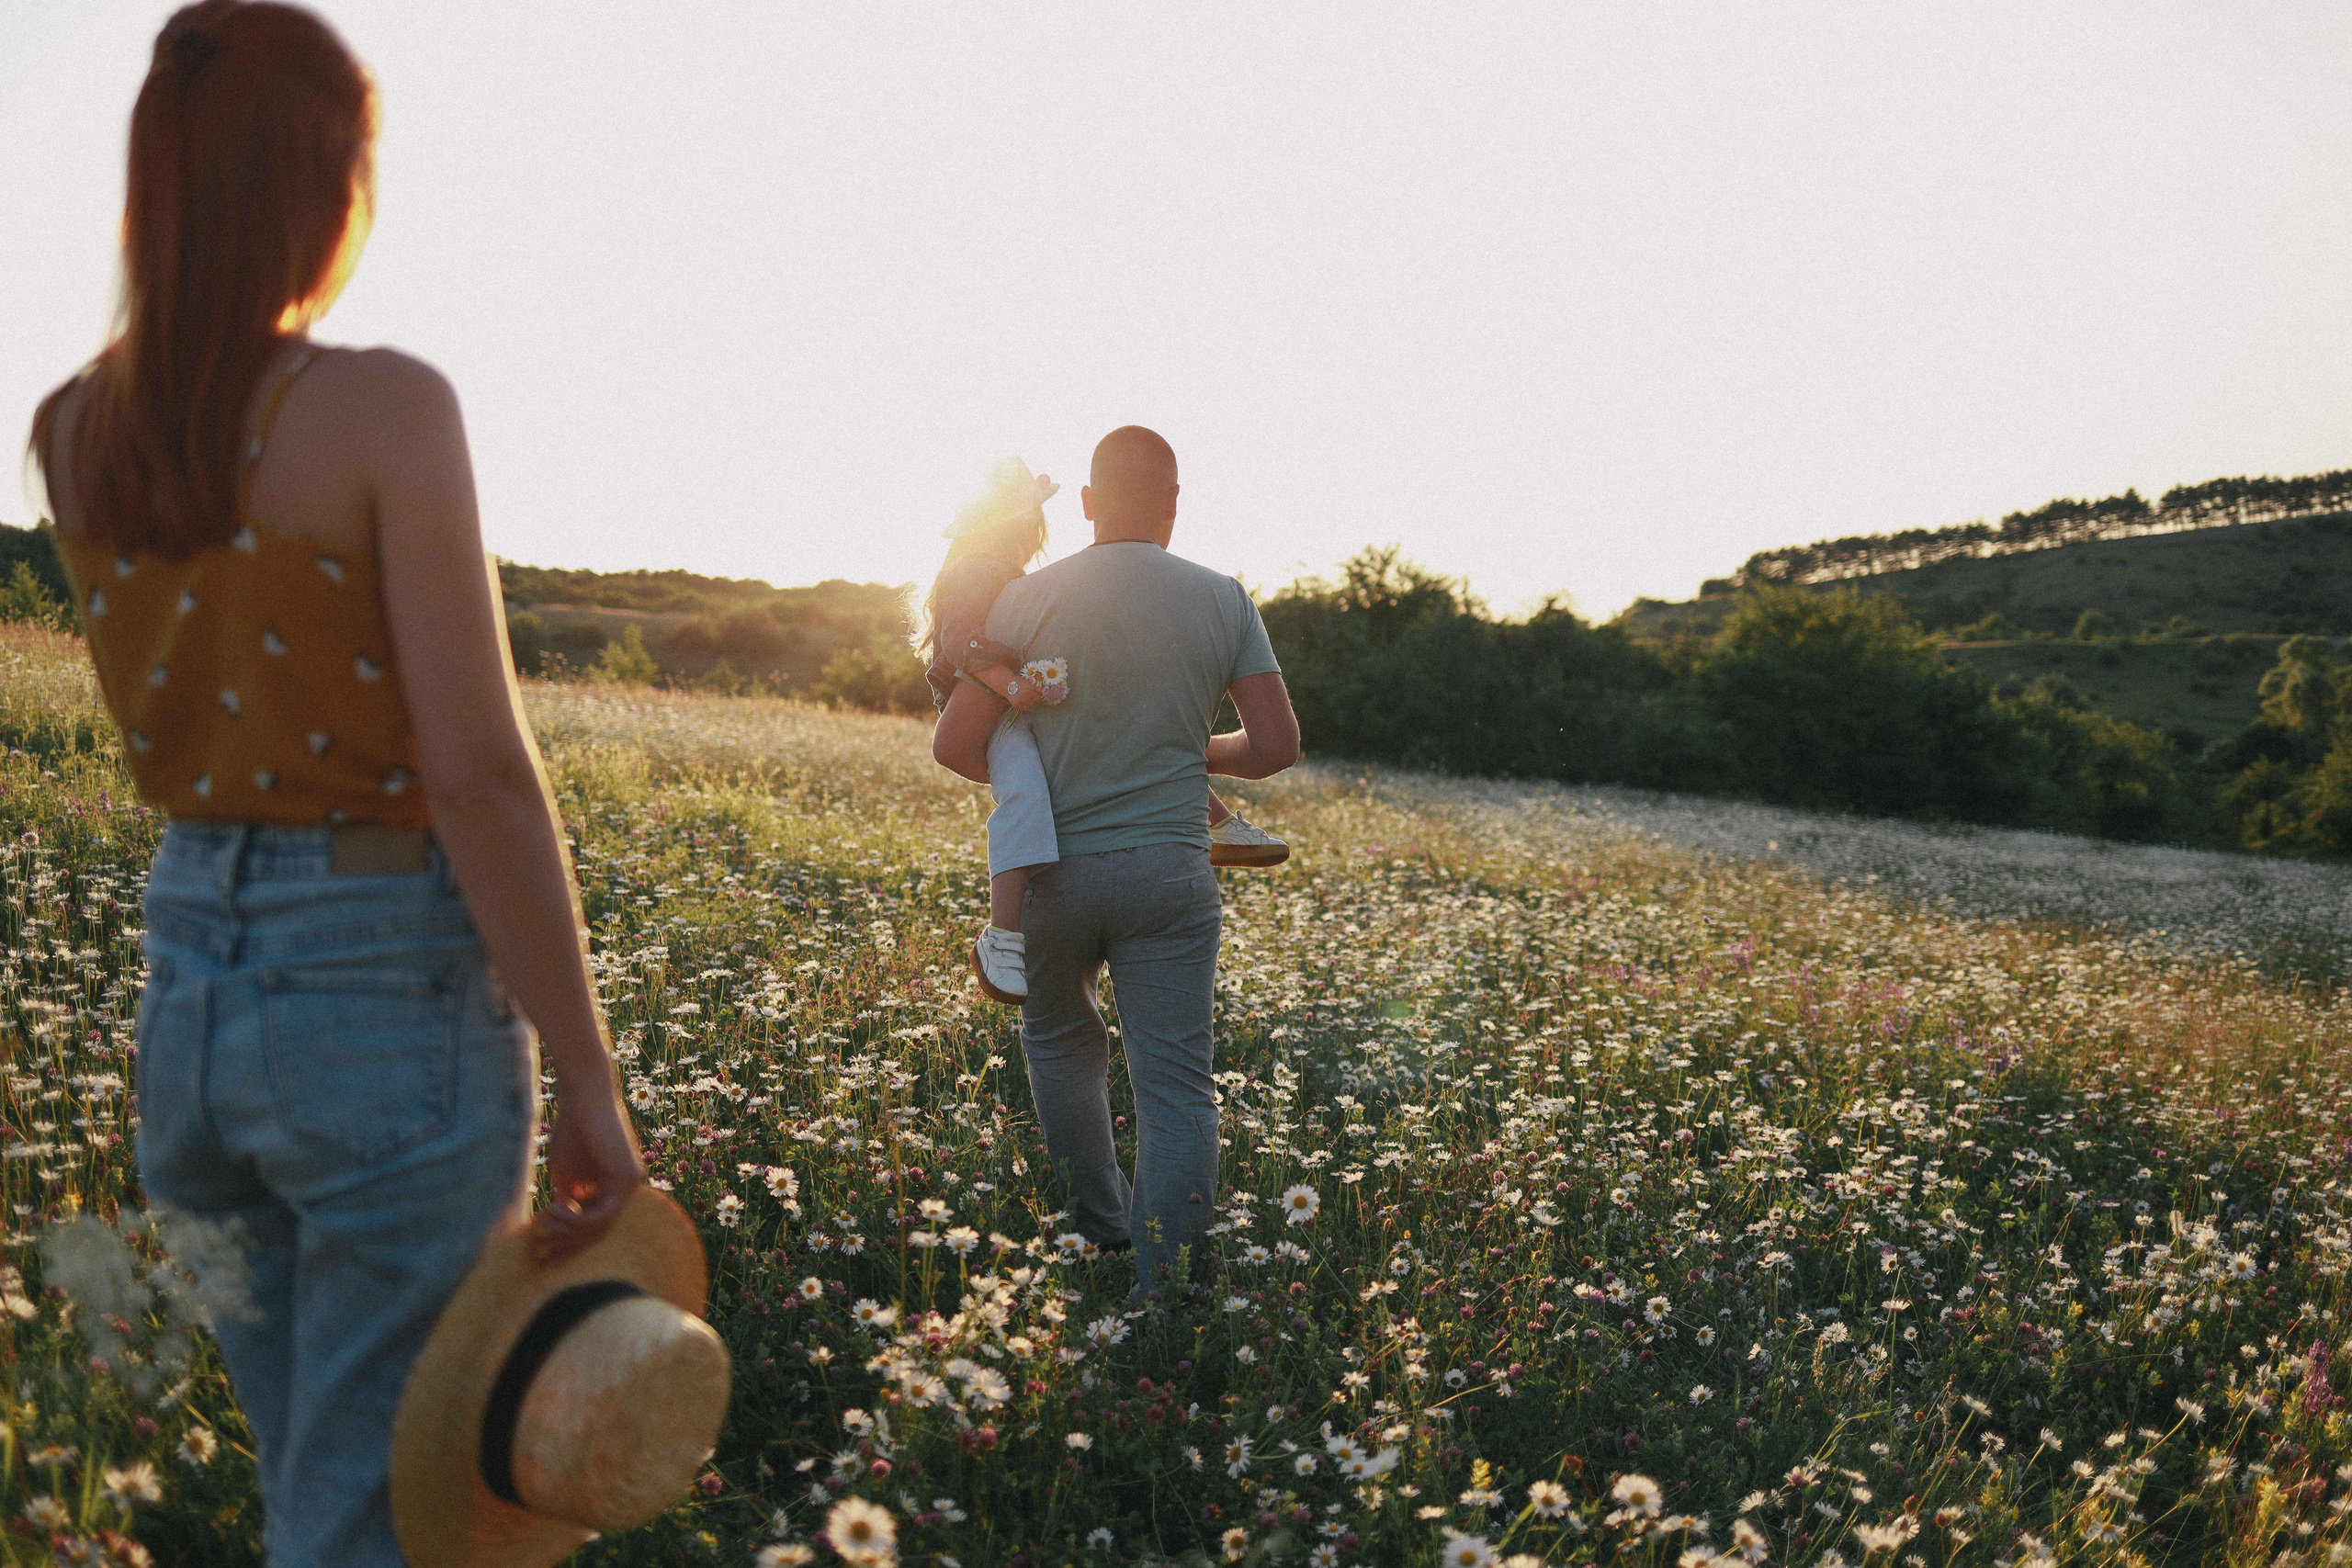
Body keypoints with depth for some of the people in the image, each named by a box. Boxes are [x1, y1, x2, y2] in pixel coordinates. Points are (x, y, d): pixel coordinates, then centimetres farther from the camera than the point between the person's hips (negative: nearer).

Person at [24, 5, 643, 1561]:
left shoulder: (70, 431, 5)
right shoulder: (386, 406, -15)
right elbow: (479, 774, -20)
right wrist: (589, 1079, -13)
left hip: (186, 981, 7)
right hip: (394, 989, -7)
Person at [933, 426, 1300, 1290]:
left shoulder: (1031, 598, -4)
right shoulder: (1224, 601, -1)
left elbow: (955, 745, -4)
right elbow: (1276, 746, 1)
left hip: (1053, 869, 1)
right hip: (1170, 873, 0)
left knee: (1059, 1038, 25)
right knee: (1175, 1087, 2)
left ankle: (1102, 1227, 35)